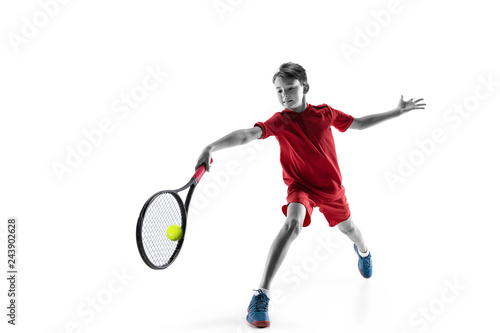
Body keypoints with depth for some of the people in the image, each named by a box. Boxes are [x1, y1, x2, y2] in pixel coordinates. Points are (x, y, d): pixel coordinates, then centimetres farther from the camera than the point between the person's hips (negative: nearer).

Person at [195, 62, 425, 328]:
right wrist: (211, 147, -50)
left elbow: (359, 123, 7)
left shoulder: (325, 113, -9)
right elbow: (247, 134, -35)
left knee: (349, 228, 24)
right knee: (292, 224, -32)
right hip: (300, 186, -3)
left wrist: (398, 112, 8)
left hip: (331, 187, 4)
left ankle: (363, 251, 66)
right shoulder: (280, 121, -18)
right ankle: (261, 295, -26)